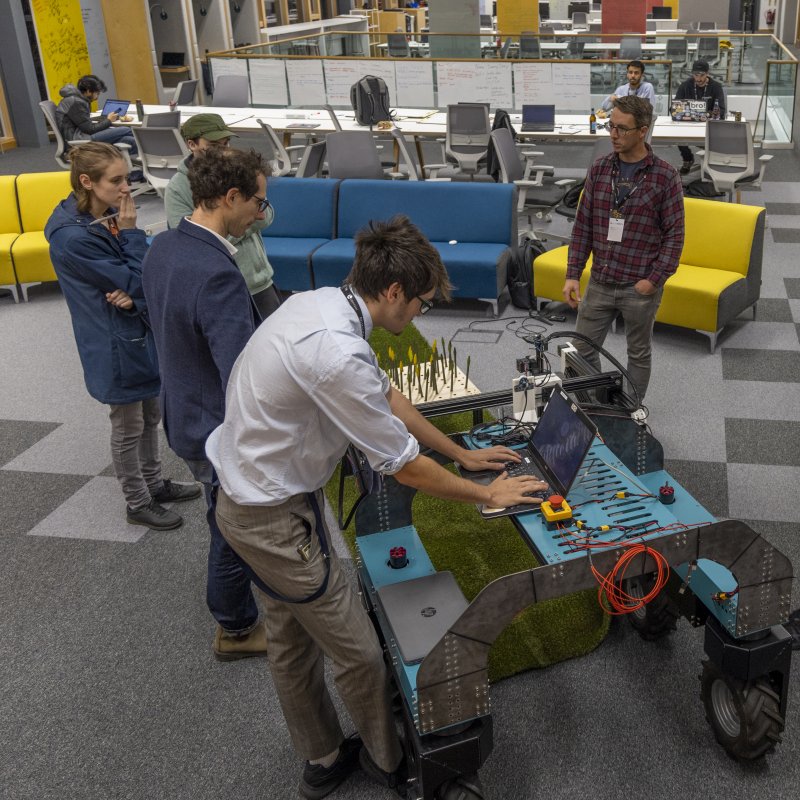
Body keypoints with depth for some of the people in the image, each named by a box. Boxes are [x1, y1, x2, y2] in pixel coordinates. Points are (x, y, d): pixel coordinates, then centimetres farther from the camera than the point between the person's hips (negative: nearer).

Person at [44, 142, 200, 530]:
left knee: (150, 417, 21)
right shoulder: (72, 238, -24)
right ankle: (138, 505, 27)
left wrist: (135, 297, -20)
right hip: (116, 346, -8)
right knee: (128, 428, 9)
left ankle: (154, 484, 41)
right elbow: (134, 282, -20)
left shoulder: (110, 217, 0)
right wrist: (131, 233, -18)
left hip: (143, 334, 8)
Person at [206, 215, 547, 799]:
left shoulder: (322, 303, -1)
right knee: (358, 653, 9)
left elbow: (387, 396, 11)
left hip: (243, 494, 10)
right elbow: (405, 467, -21)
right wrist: (488, 495, -5)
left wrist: (463, 454, 18)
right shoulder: (338, 353, -32)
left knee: (290, 642, 24)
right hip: (276, 518, -10)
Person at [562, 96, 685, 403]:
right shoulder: (599, 168, 1)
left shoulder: (665, 176, -10)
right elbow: (582, 225, 4)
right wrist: (573, 274, -1)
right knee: (582, 350, 10)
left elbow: (674, 234, -8)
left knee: (638, 353, 13)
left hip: (639, 287, -4)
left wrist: (654, 279, -15)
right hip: (599, 282, 4)